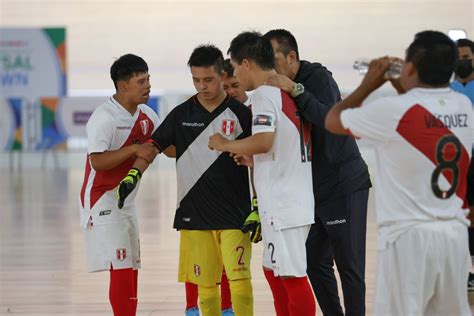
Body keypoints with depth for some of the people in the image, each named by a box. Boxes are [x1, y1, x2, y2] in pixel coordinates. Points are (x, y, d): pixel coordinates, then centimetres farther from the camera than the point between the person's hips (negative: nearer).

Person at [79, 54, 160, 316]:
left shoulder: (146, 115, 6)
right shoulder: (104, 117, -20)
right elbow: (98, 161, -28)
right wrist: (134, 149, -33)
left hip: (127, 202, 9)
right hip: (103, 202, -9)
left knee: (131, 269, 10)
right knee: (121, 269, -13)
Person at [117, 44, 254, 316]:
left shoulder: (241, 114, -1)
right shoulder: (182, 114, 6)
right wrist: (132, 176, -12)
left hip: (235, 215, -2)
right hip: (194, 215, 2)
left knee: (239, 280, -10)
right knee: (205, 285, 6)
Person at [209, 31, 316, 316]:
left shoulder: (264, 93, -13)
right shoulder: (290, 92, 14)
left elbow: (263, 141, -26)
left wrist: (225, 144, -11)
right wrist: (251, 157, 17)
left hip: (282, 203, -10)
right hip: (298, 198, 10)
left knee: (293, 277, -6)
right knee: (274, 271, 18)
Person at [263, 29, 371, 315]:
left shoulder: (318, 78, -13)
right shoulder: (281, 89, 8)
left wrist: (296, 90, -30)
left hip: (344, 186, -8)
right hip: (314, 189, 8)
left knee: (349, 266, -5)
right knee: (316, 263, 12)